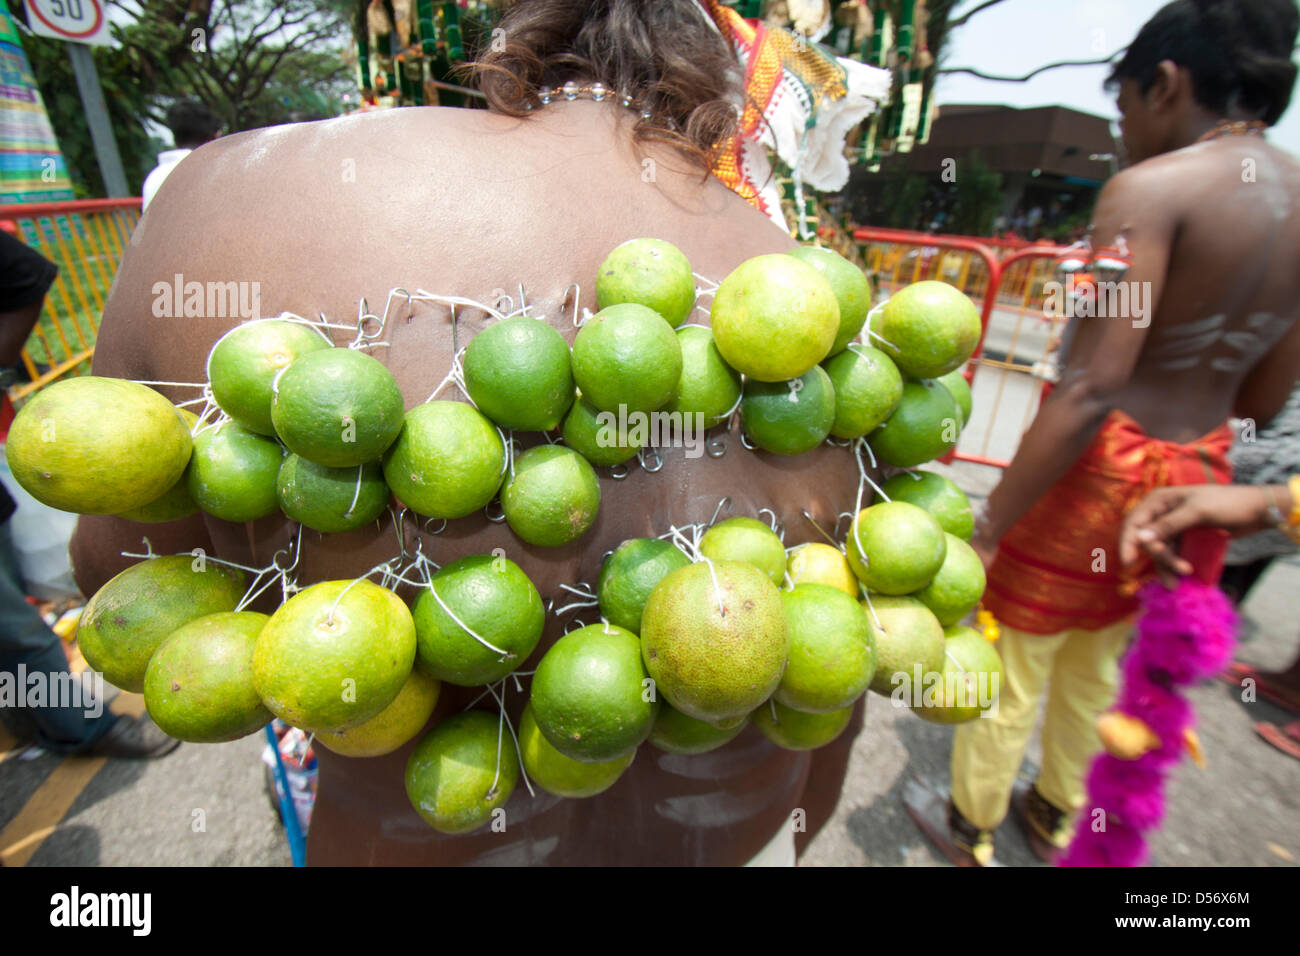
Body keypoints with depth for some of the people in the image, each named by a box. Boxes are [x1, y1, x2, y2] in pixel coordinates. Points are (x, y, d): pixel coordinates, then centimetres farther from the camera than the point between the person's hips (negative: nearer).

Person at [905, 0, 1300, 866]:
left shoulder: (1153, 187, -16)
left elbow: (1094, 387, -26)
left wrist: (990, 524, -23)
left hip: (1098, 471, -7)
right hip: (1197, 476, 8)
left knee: (1010, 666, 13)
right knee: (1095, 668, 26)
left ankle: (969, 828, 37)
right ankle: (1058, 814, 50)